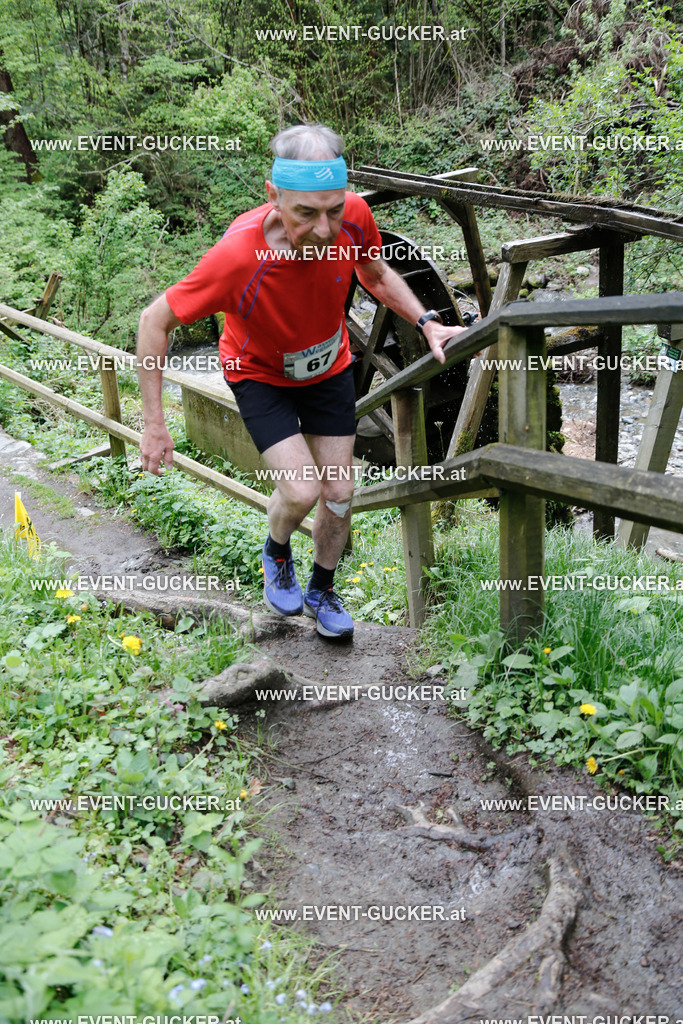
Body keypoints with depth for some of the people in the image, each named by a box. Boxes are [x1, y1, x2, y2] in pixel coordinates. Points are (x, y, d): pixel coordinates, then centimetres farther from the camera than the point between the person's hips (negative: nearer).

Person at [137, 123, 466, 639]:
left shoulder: (355, 217, -27)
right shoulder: (237, 256, -40)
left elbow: (377, 275, -2)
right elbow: (155, 321, -26)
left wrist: (427, 323, -16)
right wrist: (155, 423, -23)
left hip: (329, 368, 4)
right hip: (260, 374, -3)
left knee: (339, 494, 7)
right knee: (302, 490, -18)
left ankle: (322, 591, 35)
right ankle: (277, 552, 20)